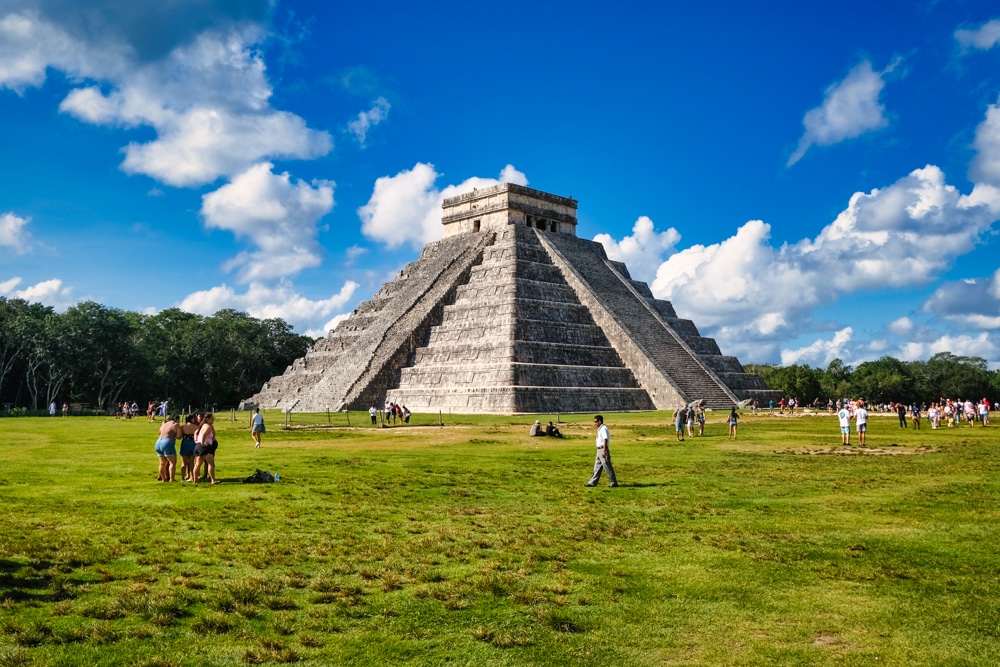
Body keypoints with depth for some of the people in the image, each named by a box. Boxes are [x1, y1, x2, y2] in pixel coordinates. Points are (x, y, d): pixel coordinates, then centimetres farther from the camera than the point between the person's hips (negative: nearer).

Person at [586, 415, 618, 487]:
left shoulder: (603, 428, -14)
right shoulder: (600, 429, 17)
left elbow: (605, 440, -22)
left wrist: (604, 451, -27)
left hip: (603, 449, -10)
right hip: (599, 449, 10)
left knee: (607, 466, -6)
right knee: (597, 466, 11)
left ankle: (614, 483, 1)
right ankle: (593, 482, 14)